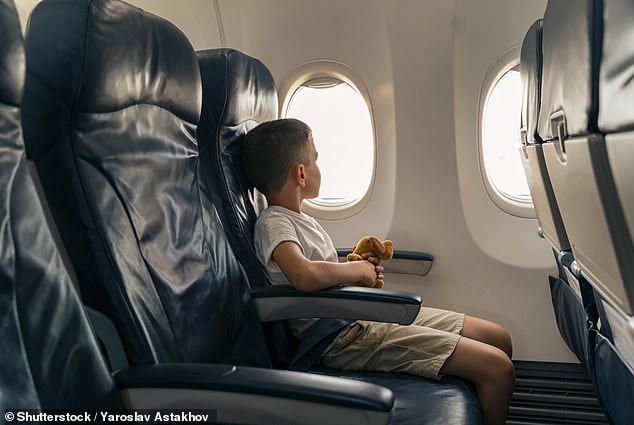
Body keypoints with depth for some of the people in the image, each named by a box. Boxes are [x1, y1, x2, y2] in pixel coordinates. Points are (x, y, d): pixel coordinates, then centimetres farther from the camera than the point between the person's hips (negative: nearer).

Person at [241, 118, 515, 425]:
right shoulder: (272, 224, -14)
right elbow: (304, 276, -36)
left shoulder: (300, 220, 16)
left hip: (363, 316, 10)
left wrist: (364, 272, 5)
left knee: (498, 338, 9)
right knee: (497, 368, -14)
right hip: (344, 337, -10)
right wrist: (358, 269, -18)